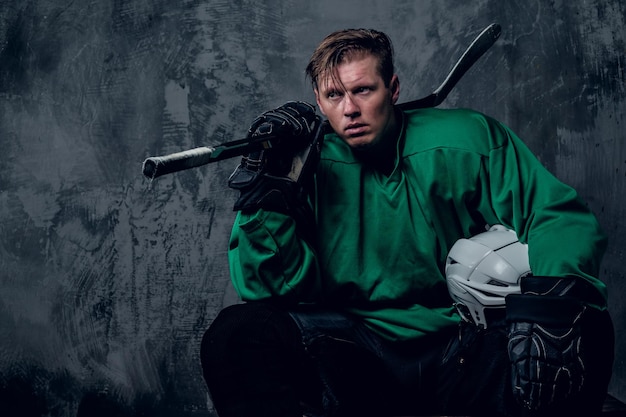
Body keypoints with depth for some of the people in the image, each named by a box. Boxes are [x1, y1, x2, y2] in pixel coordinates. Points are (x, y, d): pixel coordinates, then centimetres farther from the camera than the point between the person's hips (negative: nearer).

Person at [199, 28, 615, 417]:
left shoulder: (467, 141, 1)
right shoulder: (308, 163, 2)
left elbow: (563, 220, -3)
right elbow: (277, 289, -5)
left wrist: (553, 295, -24)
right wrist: (267, 185, -16)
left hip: (465, 357, 0)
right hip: (353, 357, 0)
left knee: (581, 323, -27)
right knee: (235, 335, -24)